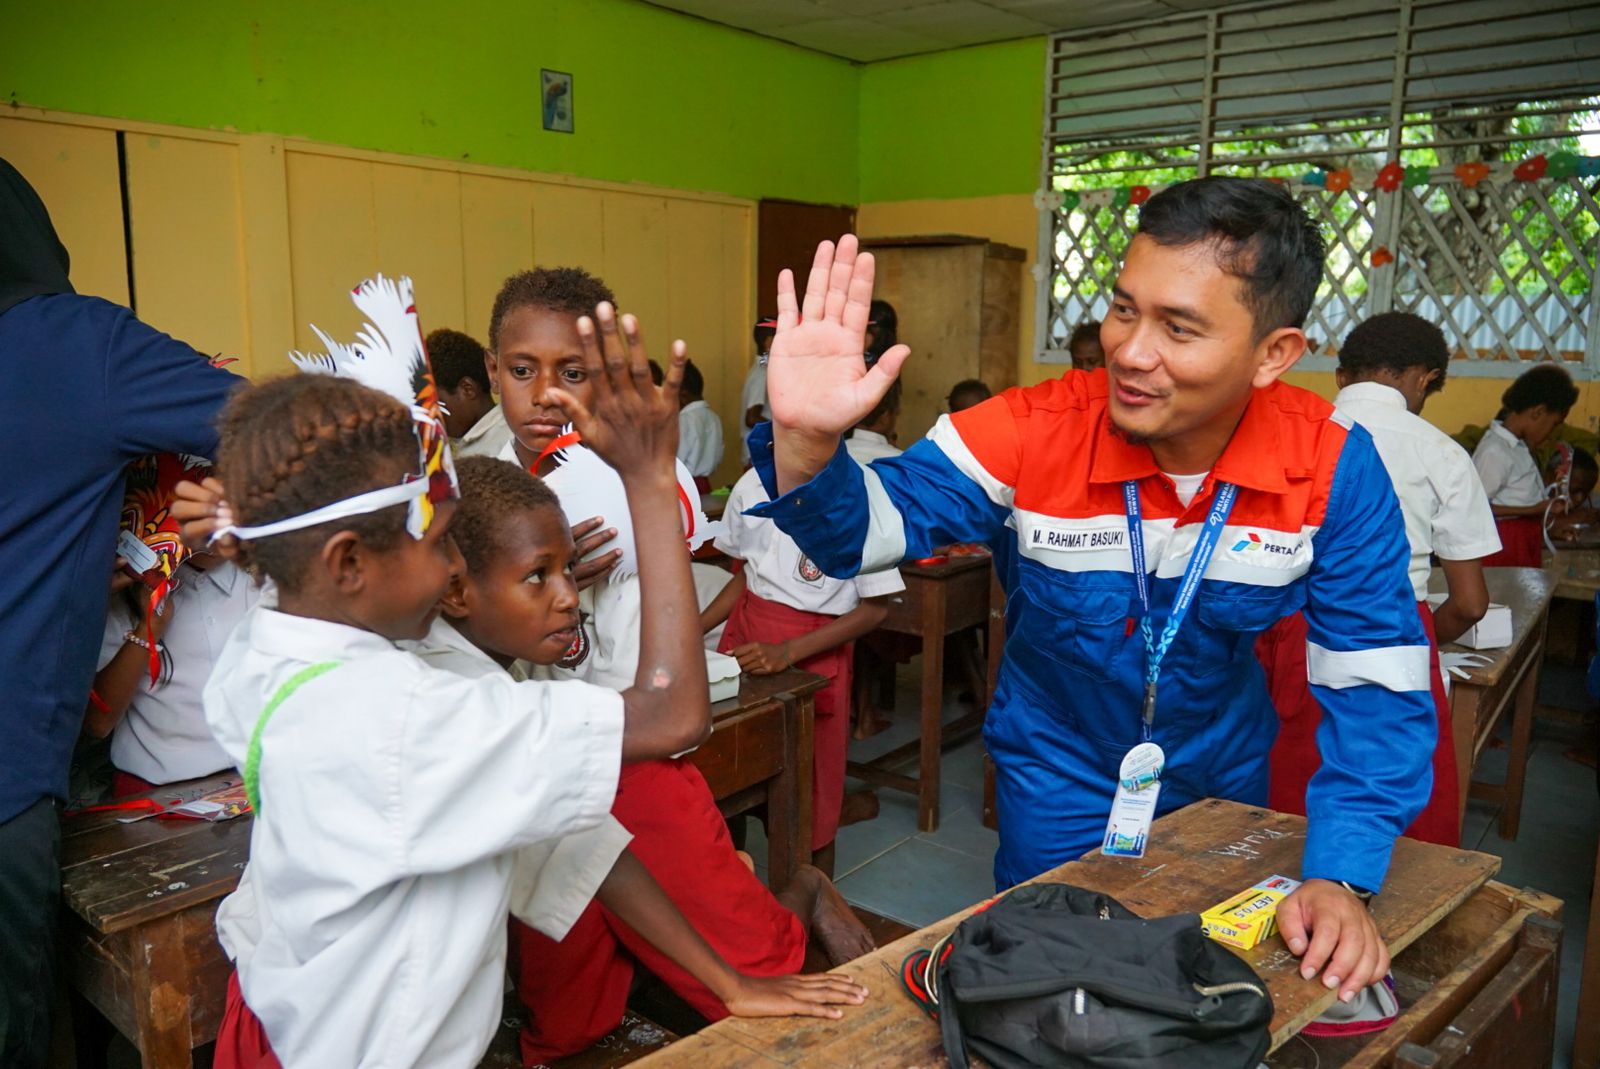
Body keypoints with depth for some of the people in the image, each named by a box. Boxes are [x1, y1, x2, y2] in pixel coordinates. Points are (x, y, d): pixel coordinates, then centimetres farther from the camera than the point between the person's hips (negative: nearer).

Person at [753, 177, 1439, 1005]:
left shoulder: (1334, 468, -23)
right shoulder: (1033, 433, -26)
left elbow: (1375, 686, -17)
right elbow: (866, 526, -26)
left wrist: (1340, 878, -25)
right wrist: (808, 443, -48)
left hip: (1222, 775, 2)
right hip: (1057, 785, -1)